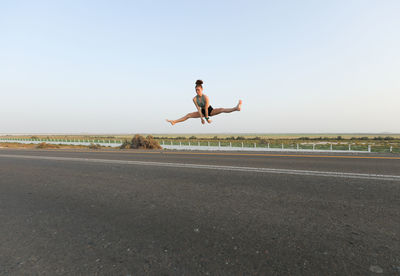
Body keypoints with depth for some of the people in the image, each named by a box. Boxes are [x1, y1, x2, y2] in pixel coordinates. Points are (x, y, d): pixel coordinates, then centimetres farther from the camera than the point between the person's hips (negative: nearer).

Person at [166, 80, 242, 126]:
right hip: (202, 111, 4)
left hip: (210, 110, -4)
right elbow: (198, 109, -16)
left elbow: (206, 109, -27)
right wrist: (201, 118, -17)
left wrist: (207, 118, -23)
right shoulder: (194, 99, -17)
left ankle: (236, 108, -41)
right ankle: (174, 122, 3)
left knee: (221, 110, -28)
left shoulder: (206, 97, -29)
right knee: (188, 115, 0)